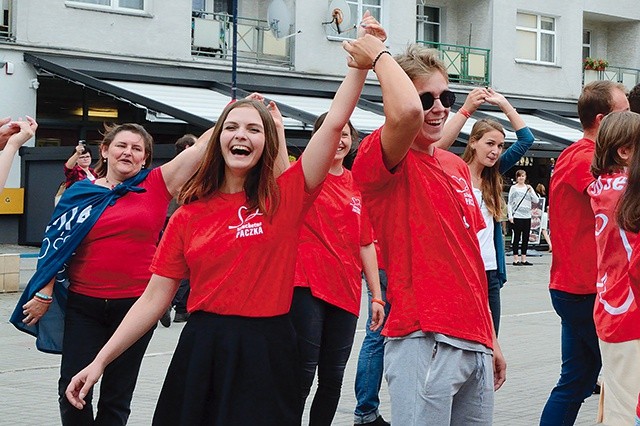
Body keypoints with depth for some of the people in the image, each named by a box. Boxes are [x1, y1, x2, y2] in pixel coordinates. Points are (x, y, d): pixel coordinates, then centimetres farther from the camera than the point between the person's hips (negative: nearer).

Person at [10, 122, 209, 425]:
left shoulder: (157, 185, 0)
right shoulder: (81, 192, 3)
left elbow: (205, 143, -5)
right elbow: (55, 243, 6)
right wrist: (44, 293, 4)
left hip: (136, 305, -1)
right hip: (83, 304, 1)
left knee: (117, 395, 10)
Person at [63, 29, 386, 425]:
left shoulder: (286, 197, 0)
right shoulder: (189, 215, 4)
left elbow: (335, 124, -8)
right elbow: (154, 299, 4)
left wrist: (361, 64, -16)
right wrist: (100, 361, -1)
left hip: (266, 351, -2)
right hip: (203, 348, 2)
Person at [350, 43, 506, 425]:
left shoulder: (458, 167, 16)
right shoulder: (381, 161, -8)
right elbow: (407, 112, -32)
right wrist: (380, 56, -15)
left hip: (476, 345, 8)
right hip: (426, 346, -8)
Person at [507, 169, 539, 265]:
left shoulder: (529, 188, 11)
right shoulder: (513, 188, 1)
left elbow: (536, 200, 4)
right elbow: (510, 203, 0)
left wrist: (531, 191, -9)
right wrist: (510, 215, -8)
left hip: (527, 216, 4)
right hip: (517, 216, -4)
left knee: (526, 238, 6)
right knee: (517, 238, -2)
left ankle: (523, 259, 13)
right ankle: (516, 259, 2)